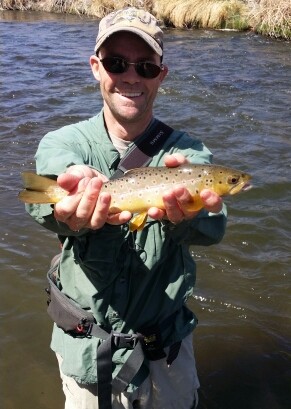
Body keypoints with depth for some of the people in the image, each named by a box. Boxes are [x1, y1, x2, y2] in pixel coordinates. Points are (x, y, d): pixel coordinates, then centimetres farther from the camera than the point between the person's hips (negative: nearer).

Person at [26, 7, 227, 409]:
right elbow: (46, 198, -31)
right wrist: (74, 209, -55)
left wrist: (180, 212, -53)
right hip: (83, 350, 0)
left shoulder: (187, 151, -10)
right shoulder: (62, 142, -9)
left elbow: (212, 226, -30)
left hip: (166, 349, 1)